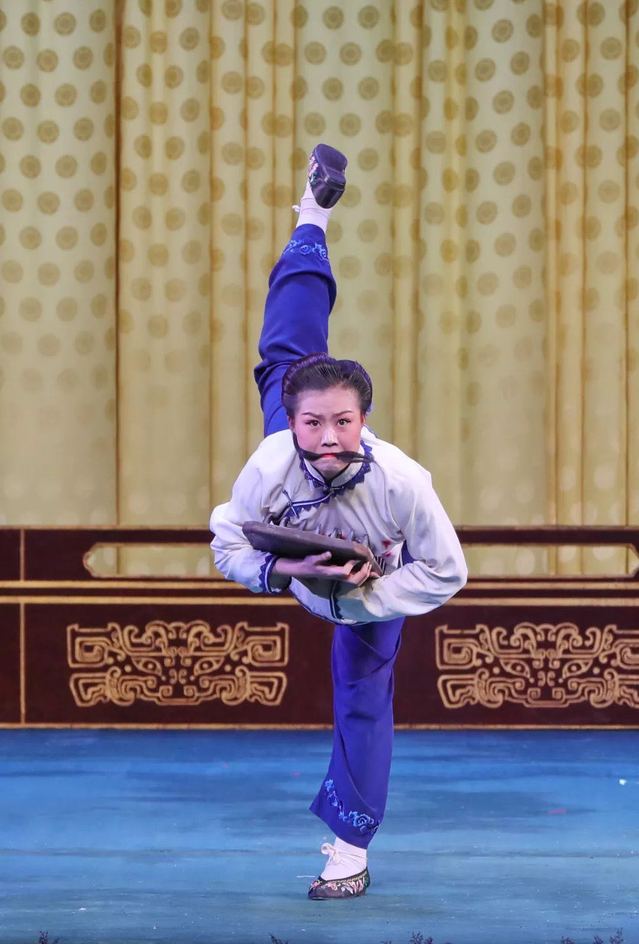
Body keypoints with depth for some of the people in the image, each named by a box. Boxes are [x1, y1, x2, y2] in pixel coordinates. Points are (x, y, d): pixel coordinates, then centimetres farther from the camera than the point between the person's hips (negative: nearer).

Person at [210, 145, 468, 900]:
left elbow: (445, 571, -33)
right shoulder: (272, 467, -44)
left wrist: (365, 597, -38)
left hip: (379, 581, -3)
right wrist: (281, 571, -44)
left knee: (363, 696, -4)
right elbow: (227, 541, -27)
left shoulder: (401, 480, -49)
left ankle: (350, 848, 8)